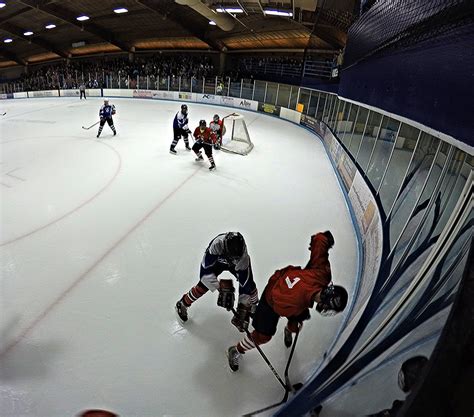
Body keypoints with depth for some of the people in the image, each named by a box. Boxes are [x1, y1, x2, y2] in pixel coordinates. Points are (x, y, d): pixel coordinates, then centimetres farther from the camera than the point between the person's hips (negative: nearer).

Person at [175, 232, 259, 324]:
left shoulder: (243, 256, -38)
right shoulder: (217, 244, -44)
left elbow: (244, 281, -32)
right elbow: (205, 268, -38)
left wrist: (242, 304, -31)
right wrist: (220, 286, -40)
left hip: (235, 264, 1)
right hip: (216, 260, -1)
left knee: (249, 284, -10)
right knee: (204, 284, -13)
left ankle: (254, 305, 22)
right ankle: (182, 304, 12)